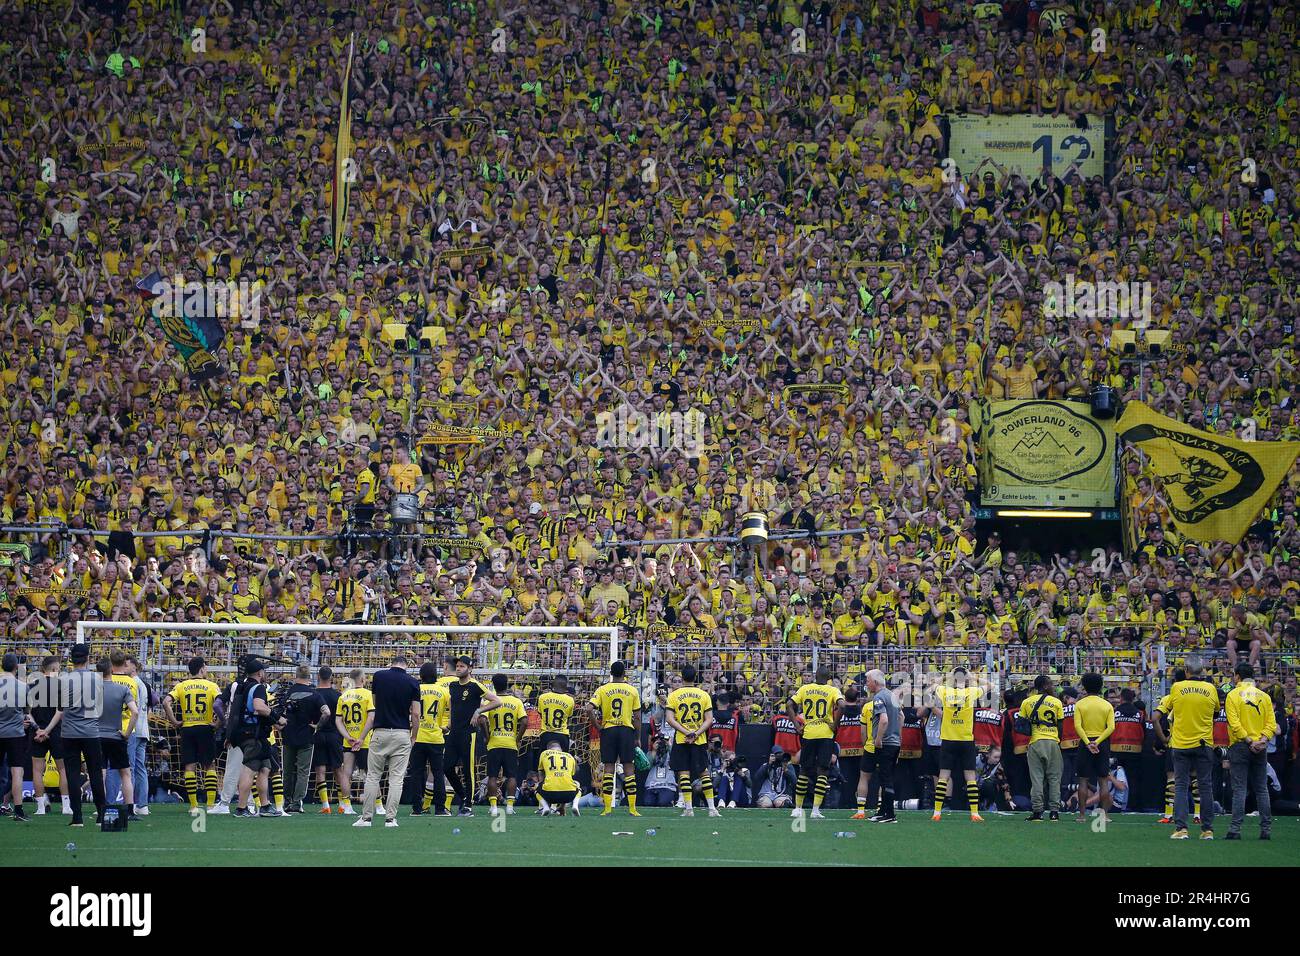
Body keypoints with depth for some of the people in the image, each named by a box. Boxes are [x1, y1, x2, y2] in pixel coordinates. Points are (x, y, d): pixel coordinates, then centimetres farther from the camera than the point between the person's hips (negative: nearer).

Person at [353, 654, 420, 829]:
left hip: (380, 733, 1)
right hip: (402, 734, -1)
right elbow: (416, 714, -4)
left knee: (373, 777, 7)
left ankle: (366, 817, 6)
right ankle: (391, 818, -2)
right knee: (396, 779, 2)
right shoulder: (412, 683, -2)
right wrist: (413, 738, 6)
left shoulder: (379, 676, 1)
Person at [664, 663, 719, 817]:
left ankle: (688, 809, -5)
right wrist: (696, 733, -9)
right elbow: (709, 720, -4)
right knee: (704, 773, 8)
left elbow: (669, 719, -11)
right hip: (700, 741, 1)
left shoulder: (674, 695, -2)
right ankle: (712, 809, 4)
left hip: (681, 740, -1)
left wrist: (686, 732, -13)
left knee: (684, 774, 1)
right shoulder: (704, 695, 1)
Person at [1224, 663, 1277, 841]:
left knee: (1239, 789, -4)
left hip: (1240, 746, -4)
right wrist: (1262, 739, -7)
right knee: (1261, 789, 8)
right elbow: (1271, 723, 2)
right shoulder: (1264, 696, 9)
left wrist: (1248, 741, -11)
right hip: (1261, 749, 4)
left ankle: (1235, 829, -9)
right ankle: (1266, 829, 6)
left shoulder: (1233, 695, -3)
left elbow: (1234, 724, -12)